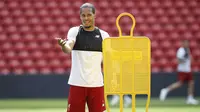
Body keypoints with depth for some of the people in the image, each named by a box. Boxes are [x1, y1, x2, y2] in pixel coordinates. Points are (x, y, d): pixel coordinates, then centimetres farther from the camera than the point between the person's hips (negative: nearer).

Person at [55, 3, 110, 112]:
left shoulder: (104, 35, 5)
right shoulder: (74, 31, -1)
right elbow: (69, 49, -20)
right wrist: (63, 45, -43)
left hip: (97, 84, 2)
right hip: (77, 83, -1)